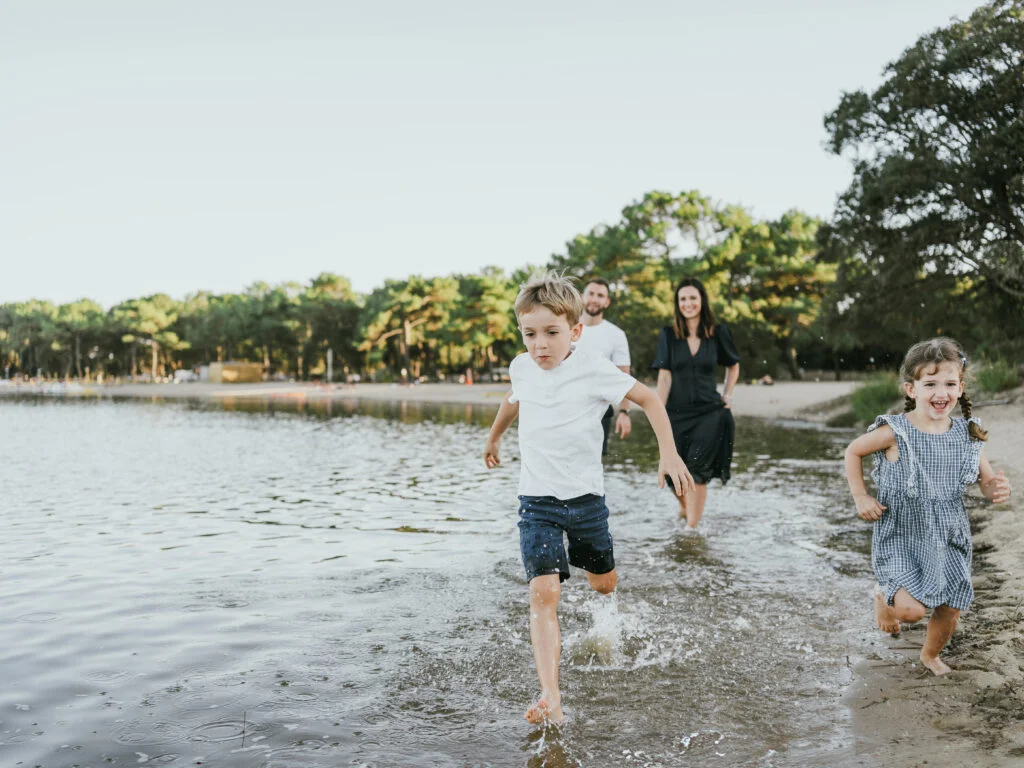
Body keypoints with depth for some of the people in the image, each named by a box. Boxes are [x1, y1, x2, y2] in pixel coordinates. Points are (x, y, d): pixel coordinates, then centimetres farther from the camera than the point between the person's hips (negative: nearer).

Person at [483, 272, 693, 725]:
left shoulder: (593, 371, -13)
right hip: (537, 501, 1)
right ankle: (549, 694, -21)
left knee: (604, 584, 19)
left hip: (586, 497, 0)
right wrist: (493, 438, 38)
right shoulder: (521, 368, -1)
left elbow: (649, 399, -4)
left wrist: (669, 453, -13)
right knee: (543, 592, -18)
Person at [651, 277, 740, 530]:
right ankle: (684, 507, 38)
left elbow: (733, 365, 18)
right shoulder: (669, 335, 0)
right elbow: (664, 376, -3)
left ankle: (691, 527, -2)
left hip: (708, 412, -1)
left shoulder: (718, 333, 1)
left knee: (698, 470, -9)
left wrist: (728, 395, 8)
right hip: (676, 413, 1)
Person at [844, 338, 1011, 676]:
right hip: (900, 536, -4)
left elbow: (988, 482, 2)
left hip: (949, 537, 4)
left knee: (951, 608, 14)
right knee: (911, 609, -17)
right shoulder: (895, 432, -17)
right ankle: (884, 596, 20)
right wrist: (861, 497, -8)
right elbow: (853, 451, -2)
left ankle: (931, 655, 46)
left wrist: (997, 489, -22)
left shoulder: (967, 434, -6)